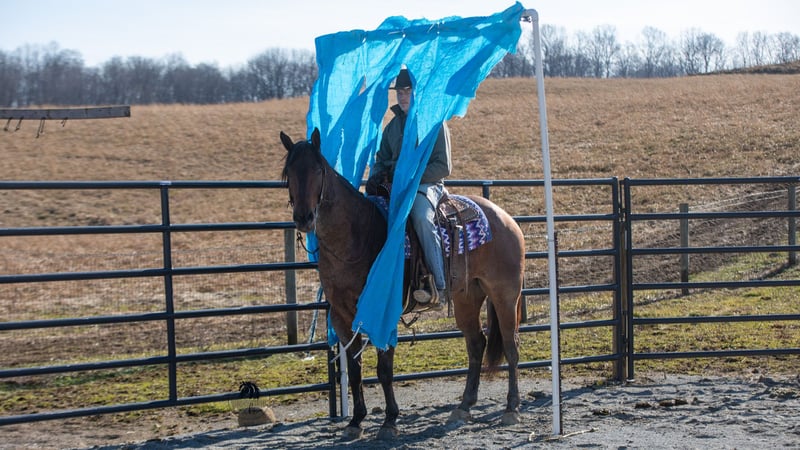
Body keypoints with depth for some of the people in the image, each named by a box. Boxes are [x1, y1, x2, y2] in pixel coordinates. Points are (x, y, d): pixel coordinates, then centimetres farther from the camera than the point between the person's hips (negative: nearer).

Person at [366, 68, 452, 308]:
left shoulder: (435, 123, -1)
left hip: (426, 185, -7)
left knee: (421, 218, -37)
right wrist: (376, 176, -1)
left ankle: (439, 286, -39)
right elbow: (382, 159, 24)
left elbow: (443, 167, -7)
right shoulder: (393, 125, 18)